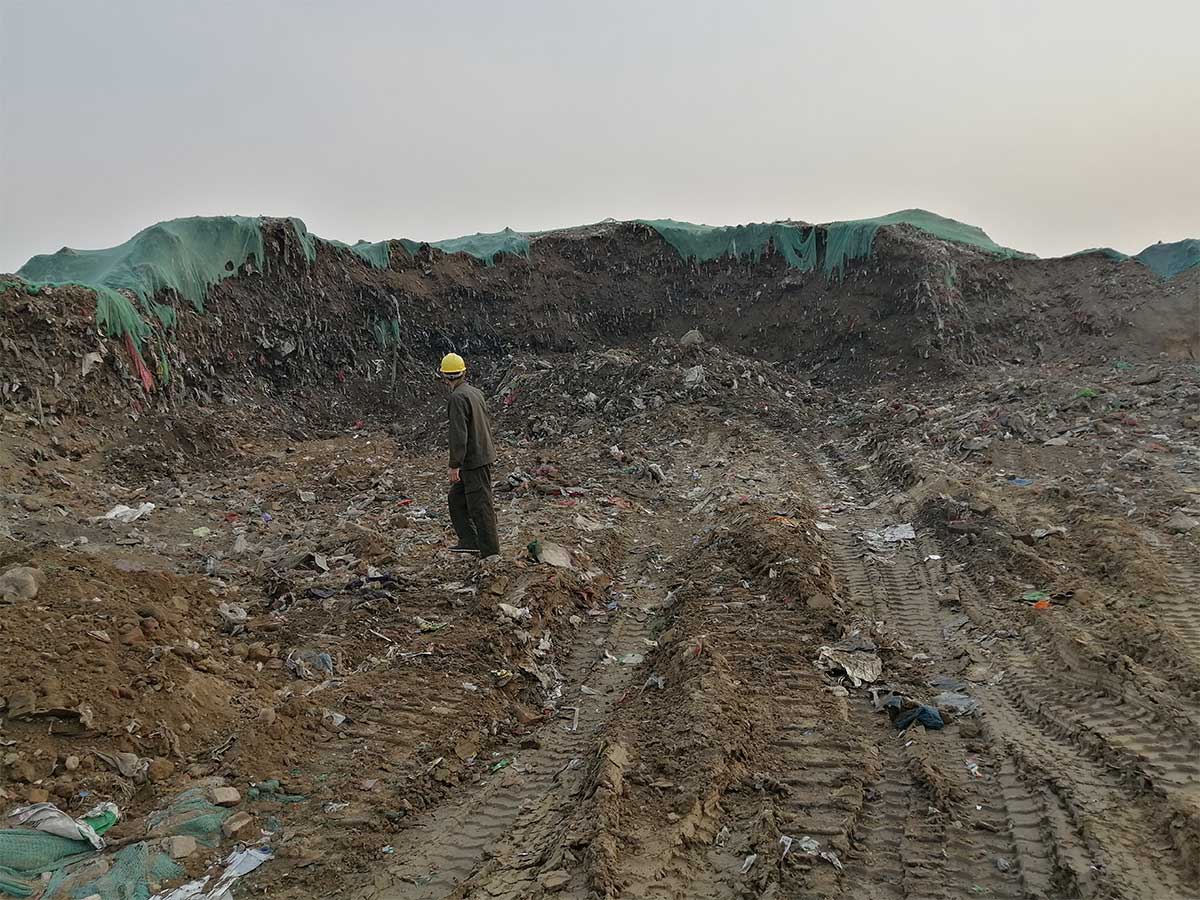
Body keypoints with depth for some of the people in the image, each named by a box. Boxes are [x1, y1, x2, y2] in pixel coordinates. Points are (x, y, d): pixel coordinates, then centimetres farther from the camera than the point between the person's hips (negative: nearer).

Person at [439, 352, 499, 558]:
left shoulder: (458, 398, -19)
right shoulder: (476, 392, 9)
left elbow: (458, 434, -23)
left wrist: (454, 466, -20)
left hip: (474, 461, -10)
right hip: (484, 456, 10)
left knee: (480, 506, -2)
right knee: (456, 498, 18)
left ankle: (490, 552, 6)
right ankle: (470, 541, 21)